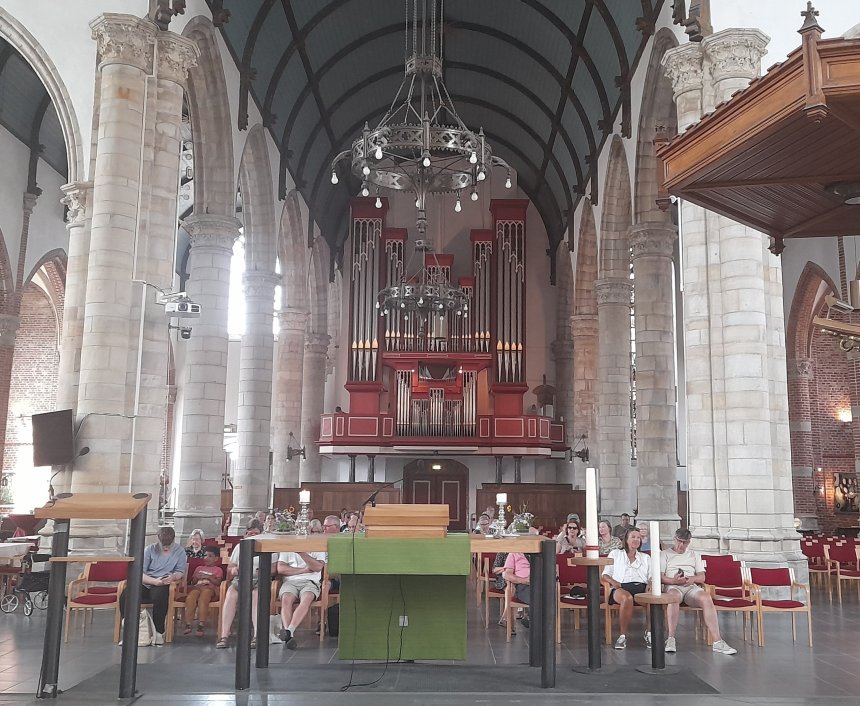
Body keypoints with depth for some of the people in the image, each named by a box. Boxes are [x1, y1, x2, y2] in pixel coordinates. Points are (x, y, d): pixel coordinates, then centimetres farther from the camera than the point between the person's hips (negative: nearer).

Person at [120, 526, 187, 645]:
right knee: (125, 596, -28)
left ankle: (159, 632, -22)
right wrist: (154, 581, -18)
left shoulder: (179, 551, 7)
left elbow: (181, 572, 7)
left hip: (163, 586, -1)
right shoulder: (150, 549, 5)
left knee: (159, 595, -38)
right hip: (146, 584, 2)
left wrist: (173, 577, -17)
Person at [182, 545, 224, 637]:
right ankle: (188, 624, -40)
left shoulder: (218, 569, 22)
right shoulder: (199, 568, 36)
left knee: (203, 599, -40)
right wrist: (196, 578, 8)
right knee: (190, 598, -35)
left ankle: (201, 625, -44)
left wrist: (208, 577, -5)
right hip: (197, 587, 4)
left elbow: (218, 582, 5)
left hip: (209, 588, -3)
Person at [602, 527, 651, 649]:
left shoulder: (645, 558, 33)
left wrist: (650, 583, -3)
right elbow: (605, 574, 16)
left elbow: (651, 576, 21)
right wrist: (613, 582, -6)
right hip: (621, 587, -2)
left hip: (641, 586, 2)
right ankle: (623, 635, -26)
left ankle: (649, 633, -16)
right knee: (627, 597, -41)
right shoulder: (615, 554, 25)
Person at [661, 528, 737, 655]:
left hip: (691, 587, 3)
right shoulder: (665, 554, 18)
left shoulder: (694, 555, 29)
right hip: (673, 586, -3)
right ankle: (670, 639, -40)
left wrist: (693, 578, -5)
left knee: (706, 598, -32)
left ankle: (717, 641, -36)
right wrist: (674, 580, -14)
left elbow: (702, 577, 18)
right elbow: (660, 577, 6)